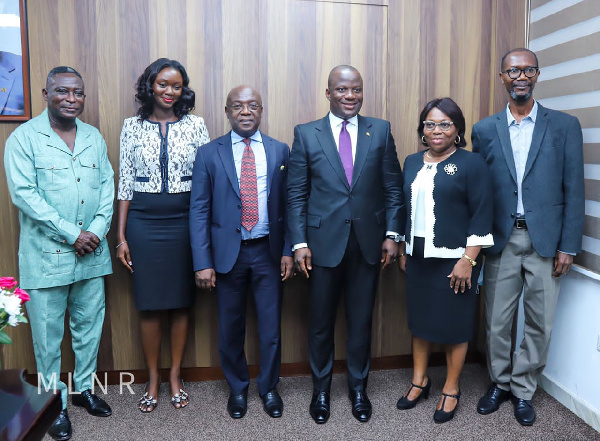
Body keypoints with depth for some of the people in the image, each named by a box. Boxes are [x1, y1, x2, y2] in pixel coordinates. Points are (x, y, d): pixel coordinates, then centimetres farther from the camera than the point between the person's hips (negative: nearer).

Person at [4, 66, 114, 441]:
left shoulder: (94, 137, 9)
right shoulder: (24, 138, -6)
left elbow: (108, 187, 7)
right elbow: (24, 194, -13)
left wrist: (97, 230, -8)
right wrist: (72, 234, -16)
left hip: (92, 254, 4)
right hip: (46, 255, -4)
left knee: (90, 325, 15)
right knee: (48, 335, 7)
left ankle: (85, 387, 34)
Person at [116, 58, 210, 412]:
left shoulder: (195, 125, 2)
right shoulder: (132, 127, 4)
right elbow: (125, 183, 4)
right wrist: (121, 236, 2)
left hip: (184, 222, 0)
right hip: (144, 223, 0)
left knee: (181, 302, 8)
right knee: (149, 304, 7)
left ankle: (175, 375, 26)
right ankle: (153, 379, 24)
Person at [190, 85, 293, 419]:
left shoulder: (280, 151, 3)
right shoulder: (209, 154, 0)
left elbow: (288, 204, 4)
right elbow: (199, 211, -3)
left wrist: (288, 250, -2)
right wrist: (203, 263, -8)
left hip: (268, 252, 1)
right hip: (228, 251, 0)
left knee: (271, 327, 10)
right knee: (231, 329, 13)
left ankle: (269, 387, 32)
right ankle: (238, 388, 35)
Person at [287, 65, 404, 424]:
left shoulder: (381, 130, 4)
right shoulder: (306, 134, 1)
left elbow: (393, 187, 5)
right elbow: (296, 194, 0)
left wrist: (392, 234, -1)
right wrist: (300, 242, -6)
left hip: (368, 243, 1)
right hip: (324, 243, -1)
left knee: (362, 320, 12)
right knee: (321, 323, 11)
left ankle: (359, 388, 32)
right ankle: (321, 390, 31)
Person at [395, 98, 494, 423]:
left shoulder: (472, 163, -7)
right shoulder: (412, 162, 9)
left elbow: (482, 216, -11)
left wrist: (468, 260, -16)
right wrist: (403, 251, 12)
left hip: (454, 260, -5)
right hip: (418, 258, 5)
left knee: (454, 324, 6)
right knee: (419, 319, 14)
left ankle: (451, 389, 23)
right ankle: (419, 381, 30)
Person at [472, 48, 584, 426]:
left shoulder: (565, 125, 1)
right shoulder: (485, 130, 5)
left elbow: (574, 190, -1)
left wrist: (568, 246, -5)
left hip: (545, 241, -1)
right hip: (501, 241, 1)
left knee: (540, 324, 7)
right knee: (497, 321, 10)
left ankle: (523, 390, 27)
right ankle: (500, 383, 31)